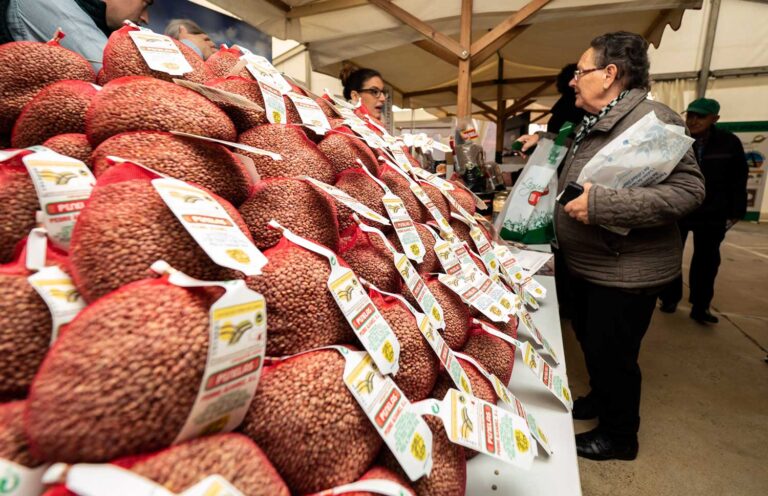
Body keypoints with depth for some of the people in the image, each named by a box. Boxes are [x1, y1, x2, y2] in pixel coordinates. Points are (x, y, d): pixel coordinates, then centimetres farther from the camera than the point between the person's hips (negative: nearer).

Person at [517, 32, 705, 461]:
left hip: (625, 272, -9)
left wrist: (602, 203, -34)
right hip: (588, 264, 9)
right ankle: (601, 399, 48)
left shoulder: (652, 119, -19)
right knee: (589, 340, 23)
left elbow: (689, 190, -27)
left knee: (612, 354, 6)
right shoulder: (592, 124, 10)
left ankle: (620, 436, 30)